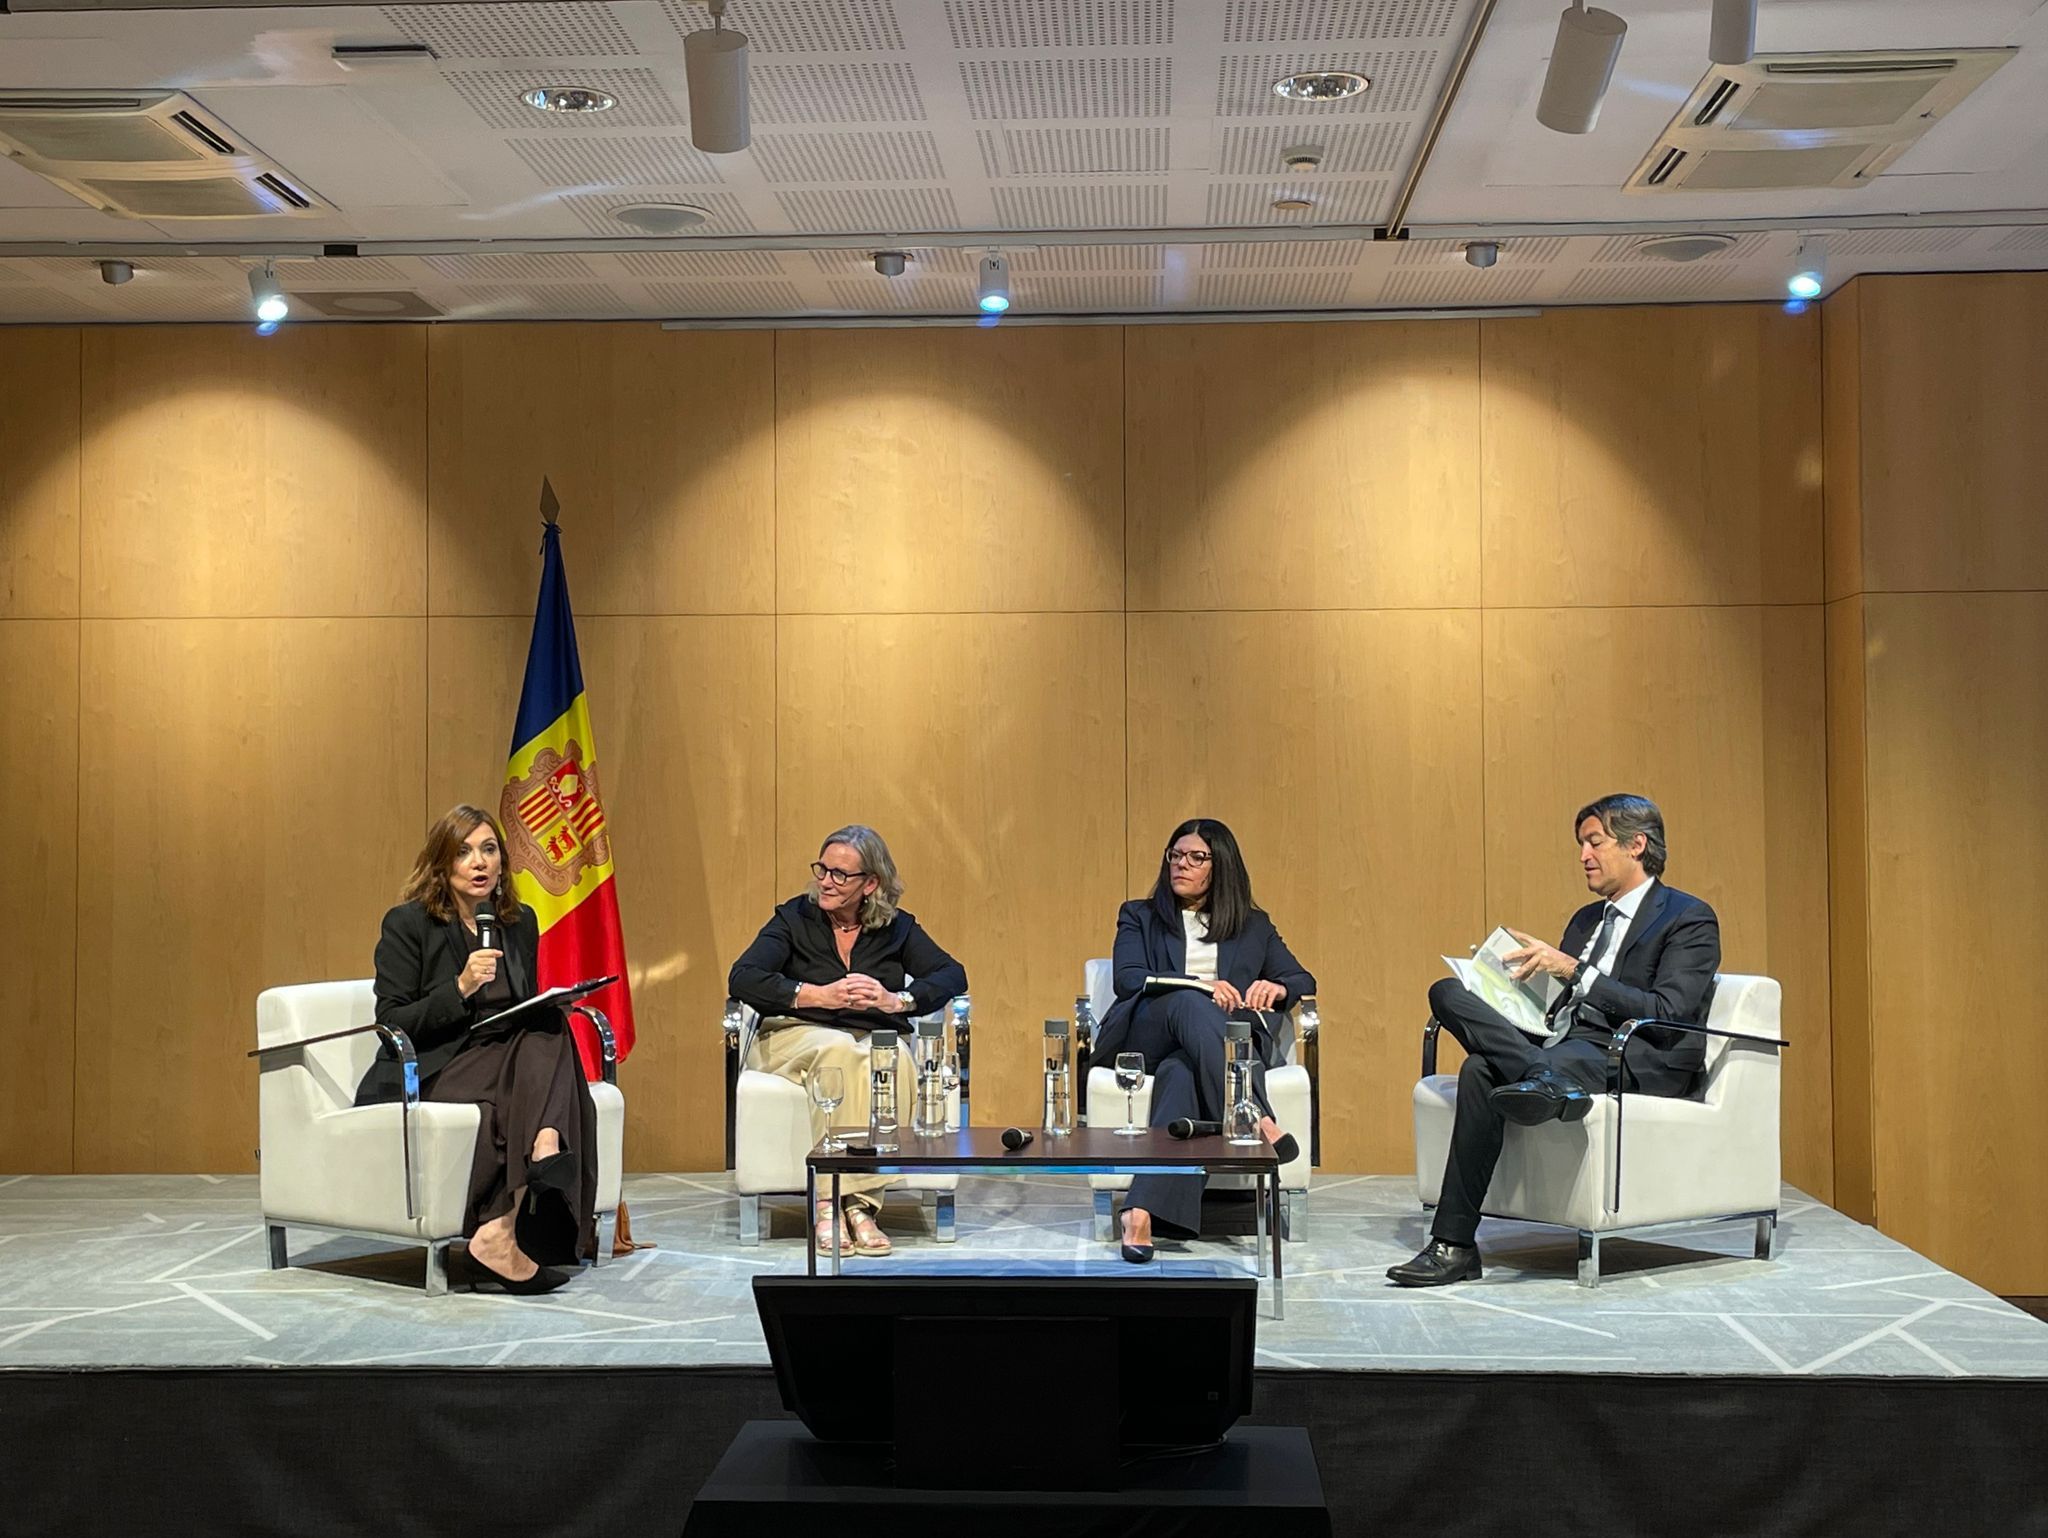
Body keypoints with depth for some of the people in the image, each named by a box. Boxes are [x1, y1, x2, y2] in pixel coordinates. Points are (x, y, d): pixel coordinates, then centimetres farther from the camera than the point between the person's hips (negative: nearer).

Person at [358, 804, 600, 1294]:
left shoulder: (520, 923, 14)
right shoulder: (407, 923, -2)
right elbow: (391, 1024, -8)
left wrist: (546, 1011, -3)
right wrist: (461, 988, -21)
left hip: (506, 1060, 6)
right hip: (426, 1074, -5)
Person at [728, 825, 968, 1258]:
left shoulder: (896, 928, 11)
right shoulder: (795, 917, 6)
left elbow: (953, 975, 2)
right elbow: (741, 979, -7)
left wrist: (896, 1000, -15)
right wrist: (819, 995, -17)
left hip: (877, 1040, 1)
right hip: (796, 1037, -1)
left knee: (895, 1058, -36)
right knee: (839, 1049, -38)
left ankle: (861, 1202, -36)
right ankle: (828, 1200, -37)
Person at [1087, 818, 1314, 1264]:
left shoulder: (1254, 926, 29)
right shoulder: (1139, 917, 25)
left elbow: (1303, 981, 21)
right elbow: (1128, 979, 5)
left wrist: (1278, 988, -6)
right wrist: (1199, 986, -13)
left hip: (1230, 1041, 0)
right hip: (1144, 1038, 0)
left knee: (1182, 1073, -39)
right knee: (1189, 1005, -38)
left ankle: (1144, 1213, -55)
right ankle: (1256, 1122, -53)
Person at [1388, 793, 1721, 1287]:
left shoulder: (1690, 918, 1)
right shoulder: (1586, 919, 27)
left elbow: (1668, 1015, -13)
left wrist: (1573, 970, -16)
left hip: (1639, 1061, -8)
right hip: (1567, 1045, 8)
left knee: (1483, 1070, -36)